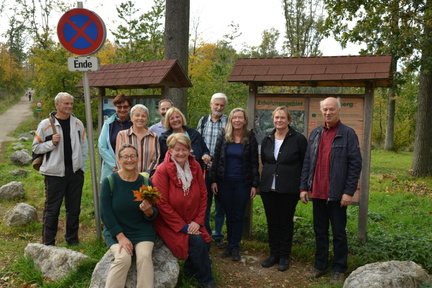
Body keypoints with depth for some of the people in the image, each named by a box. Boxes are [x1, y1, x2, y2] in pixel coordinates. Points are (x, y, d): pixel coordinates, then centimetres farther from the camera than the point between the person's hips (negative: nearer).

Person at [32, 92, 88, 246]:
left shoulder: (78, 123, 7)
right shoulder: (45, 124, -3)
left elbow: (84, 146, 11)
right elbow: (36, 147, 1)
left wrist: (82, 166, 4)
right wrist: (51, 143, -15)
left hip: (75, 172, 3)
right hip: (55, 173, -3)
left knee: (74, 208, 11)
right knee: (52, 209, 2)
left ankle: (72, 239, 25)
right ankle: (48, 243, 12)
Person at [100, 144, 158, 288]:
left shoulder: (146, 182, -2)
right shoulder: (109, 181, -9)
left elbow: (153, 214, 1)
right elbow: (105, 213, -10)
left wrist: (148, 211, -23)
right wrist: (121, 237, -16)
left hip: (142, 230, 2)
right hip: (116, 231, -1)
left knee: (145, 256, -24)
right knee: (123, 258, -26)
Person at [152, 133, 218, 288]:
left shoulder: (195, 166, -3)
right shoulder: (162, 170, -18)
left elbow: (203, 195, 2)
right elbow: (162, 203, -18)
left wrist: (198, 220, -7)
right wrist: (182, 226, -17)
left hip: (192, 222, 5)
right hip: (169, 223, -5)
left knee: (204, 242, -17)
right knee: (196, 241, -21)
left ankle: (190, 269, 14)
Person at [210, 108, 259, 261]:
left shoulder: (250, 138, -3)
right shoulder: (223, 136, 0)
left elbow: (254, 163, -1)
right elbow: (216, 158, 1)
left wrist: (254, 185, -5)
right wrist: (213, 180, -3)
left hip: (242, 183, -1)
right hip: (225, 182, 1)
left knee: (238, 215, 6)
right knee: (228, 214, 10)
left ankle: (235, 247, 16)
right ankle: (231, 244, 22)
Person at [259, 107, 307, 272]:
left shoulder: (298, 139, -7)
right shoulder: (267, 140, 7)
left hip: (289, 189, -4)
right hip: (268, 188, 4)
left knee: (286, 222, 6)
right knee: (272, 222, 10)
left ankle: (284, 256, 19)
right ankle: (274, 254, 23)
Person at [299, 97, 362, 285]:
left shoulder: (348, 134, -6)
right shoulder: (315, 134, 9)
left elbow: (355, 165, -9)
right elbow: (307, 162, 10)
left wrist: (349, 191, -14)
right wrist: (304, 187, 5)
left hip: (337, 194, -4)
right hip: (317, 193, 5)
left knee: (338, 233, 7)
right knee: (320, 231, 14)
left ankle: (339, 269, 20)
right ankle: (320, 265, 27)